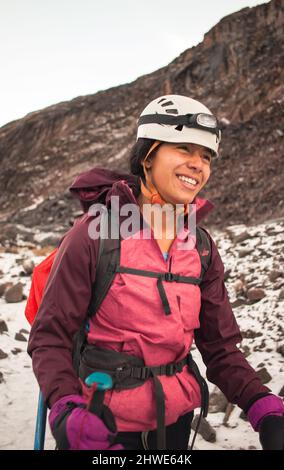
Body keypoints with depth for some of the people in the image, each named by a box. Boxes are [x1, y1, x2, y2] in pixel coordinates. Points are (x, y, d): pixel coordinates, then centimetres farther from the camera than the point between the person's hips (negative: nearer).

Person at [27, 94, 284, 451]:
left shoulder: (201, 247, -1)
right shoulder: (95, 233, -15)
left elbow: (219, 345, 0)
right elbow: (50, 337, -13)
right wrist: (67, 411, -28)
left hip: (177, 415, 5)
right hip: (108, 424, -4)